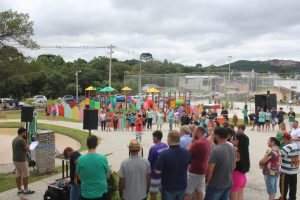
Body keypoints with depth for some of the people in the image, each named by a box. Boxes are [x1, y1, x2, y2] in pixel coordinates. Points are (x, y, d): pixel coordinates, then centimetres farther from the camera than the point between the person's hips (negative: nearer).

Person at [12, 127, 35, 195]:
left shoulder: (14, 140, 10)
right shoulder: (22, 140, -19)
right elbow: (27, 149, -14)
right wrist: (26, 141, -6)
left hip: (15, 160, 9)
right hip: (22, 160, -9)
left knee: (18, 175, 12)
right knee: (25, 175, 2)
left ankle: (19, 190, 18)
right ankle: (26, 190, 8)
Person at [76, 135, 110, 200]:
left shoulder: (80, 159, -11)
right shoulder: (103, 158, -12)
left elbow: (79, 177, 2)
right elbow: (107, 176, -1)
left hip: (86, 193, 0)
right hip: (101, 192, 0)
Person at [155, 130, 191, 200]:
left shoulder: (164, 154, -26)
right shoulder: (186, 152, -9)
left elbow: (158, 171, -18)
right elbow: (189, 164, 10)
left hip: (168, 188, -4)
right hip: (182, 186, 4)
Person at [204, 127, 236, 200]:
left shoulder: (216, 150, -23)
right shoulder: (232, 149, 1)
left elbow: (210, 169, -21)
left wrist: (207, 181, -5)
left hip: (216, 185, -7)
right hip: (228, 184, 7)